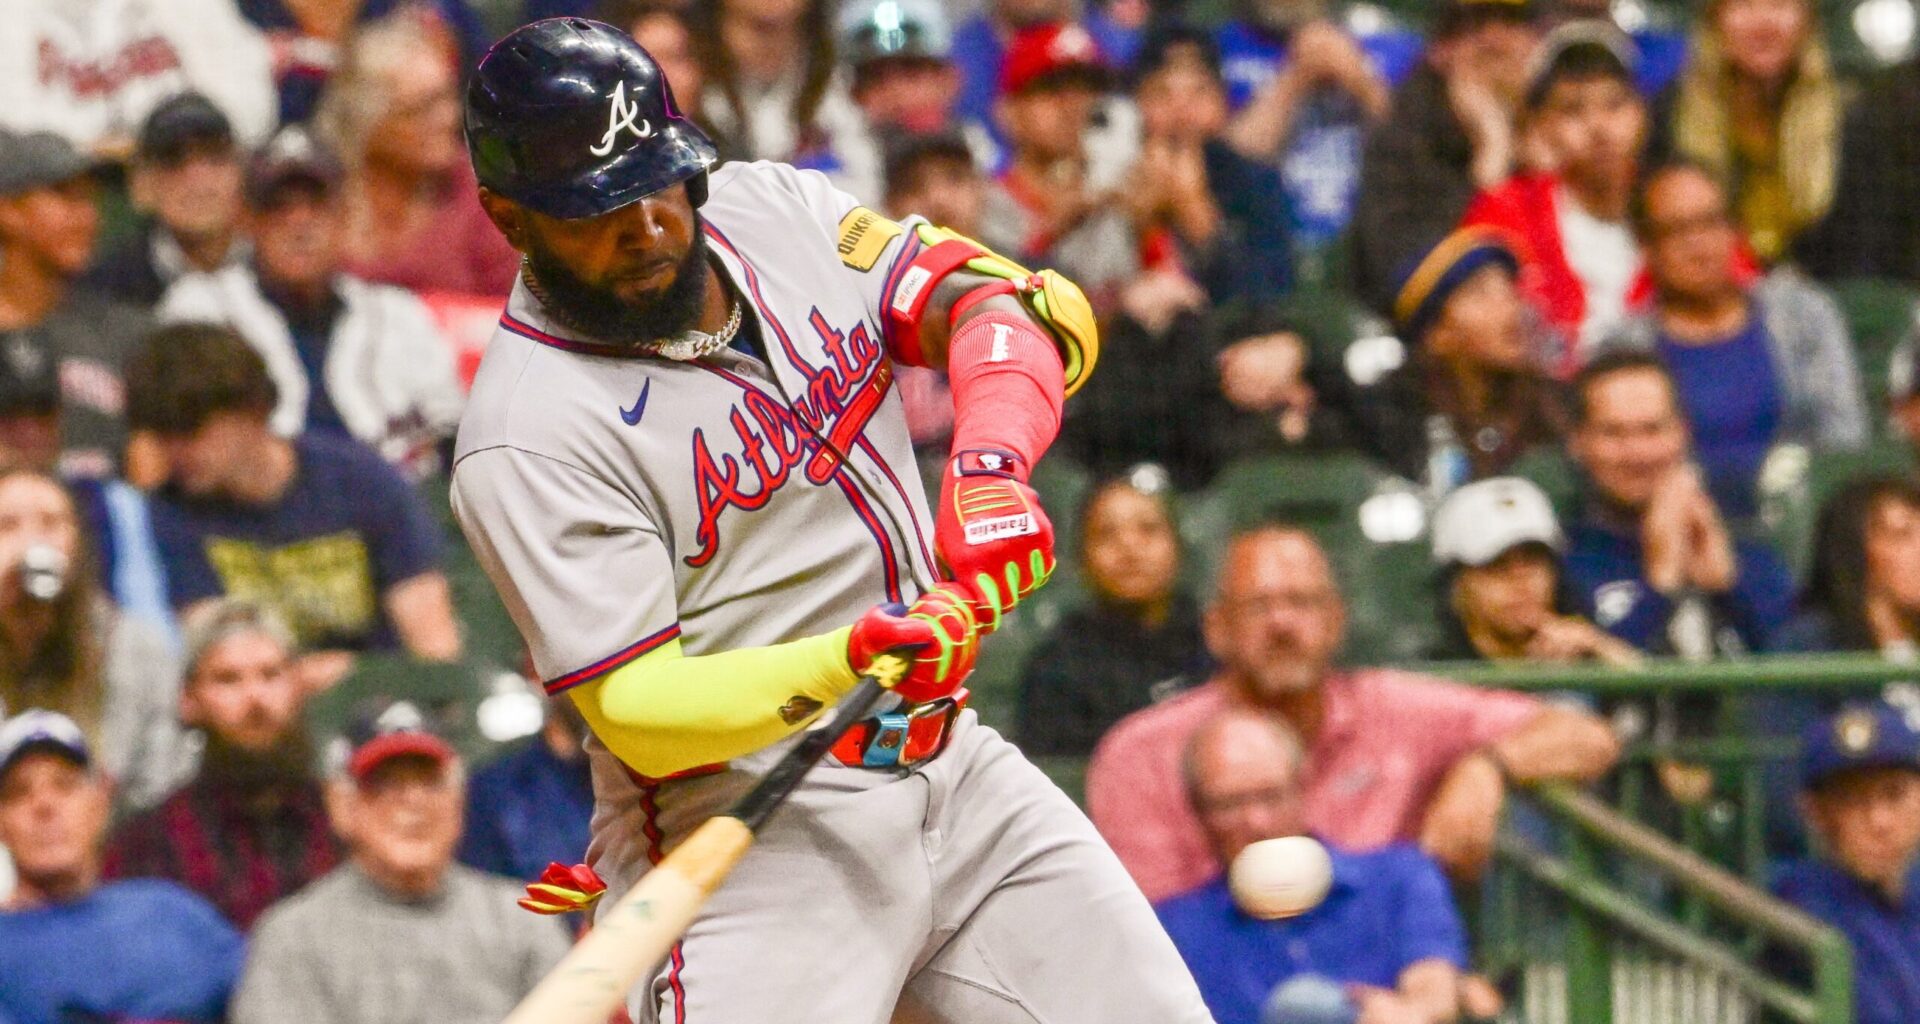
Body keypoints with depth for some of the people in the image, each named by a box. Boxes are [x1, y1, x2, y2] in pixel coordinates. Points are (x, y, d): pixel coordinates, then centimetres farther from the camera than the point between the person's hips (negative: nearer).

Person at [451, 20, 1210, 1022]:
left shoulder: (774, 207, 4)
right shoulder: (526, 439, -15)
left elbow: (1018, 305, 0)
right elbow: (639, 714, -19)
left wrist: (989, 461, -21)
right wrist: (849, 659, -34)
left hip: (955, 770, 6)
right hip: (745, 842, -6)